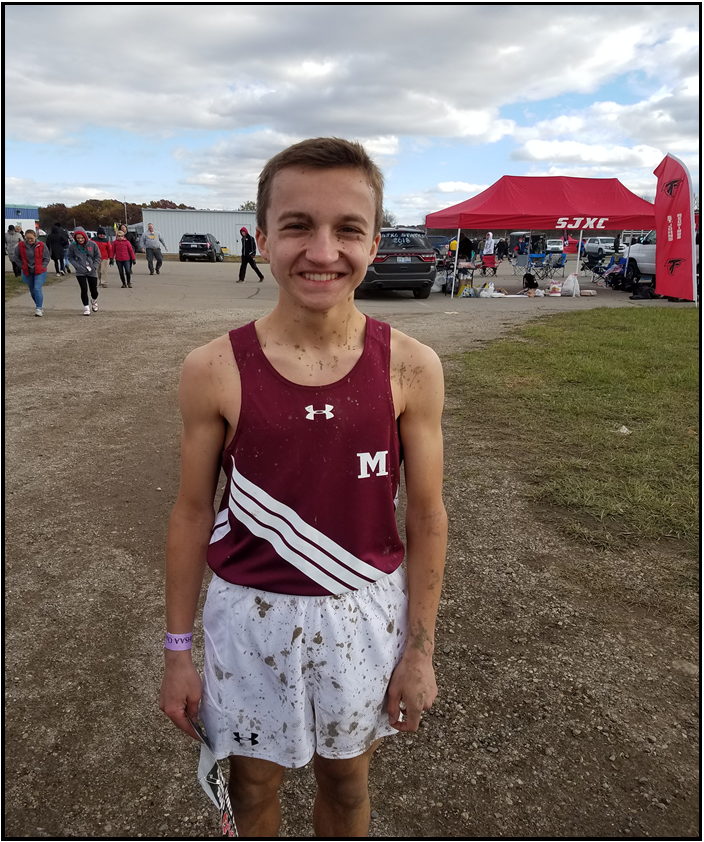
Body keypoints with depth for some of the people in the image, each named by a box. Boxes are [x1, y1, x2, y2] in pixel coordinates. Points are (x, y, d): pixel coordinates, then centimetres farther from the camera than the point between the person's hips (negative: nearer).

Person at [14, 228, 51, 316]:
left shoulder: (41, 245, -10)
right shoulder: (20, 245, -5)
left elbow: (47, 257, 1)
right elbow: (17, 257, 8)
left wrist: (42, 267, -7)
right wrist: (23, 266, 0)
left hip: (39, 272, -3)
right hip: (27, 272, 3)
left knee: (37, 289, -17)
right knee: (32, 291, 12)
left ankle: (39, 309, -15)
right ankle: (39, 305, 30)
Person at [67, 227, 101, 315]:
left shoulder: (93, 244, -7)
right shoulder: (72, 246, -6)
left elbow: (98, 257, 1)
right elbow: (70, 257, 2)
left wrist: (94, 266, -10)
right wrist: (77, 266, -12)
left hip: (92, 272, 1)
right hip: (80, 272, -1)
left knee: (94, 290, 7)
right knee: (84, 290, -7)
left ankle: (94, 301, 40)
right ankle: (86, 307, 7)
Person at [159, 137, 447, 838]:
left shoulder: (411, 370, -13)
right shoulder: (214, 371, -14)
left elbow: (425, 517, -5)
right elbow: (192, 513, -4)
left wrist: (419, 649, 0)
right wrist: (177, 650, 3)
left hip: (366, 615, 1)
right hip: (249, 615, 0)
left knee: (345, 780, 24)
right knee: (253, 785, 23)